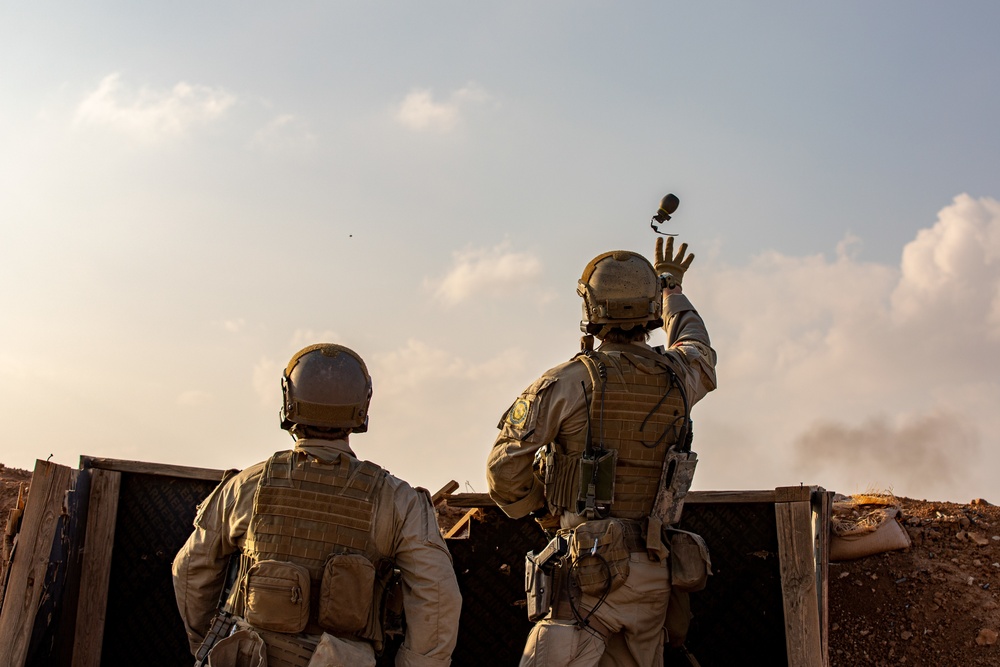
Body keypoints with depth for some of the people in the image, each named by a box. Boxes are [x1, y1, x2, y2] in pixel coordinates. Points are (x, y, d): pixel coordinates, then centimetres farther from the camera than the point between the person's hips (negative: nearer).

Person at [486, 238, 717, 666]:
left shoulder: (569, 382, -11)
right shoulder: (677, 377, 4)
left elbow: (504, 468, -10)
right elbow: (698, 350, 32)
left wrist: (539, 512, 11)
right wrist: (671, 286, 47)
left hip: (588, 570, -6)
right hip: (654, 575, 6)